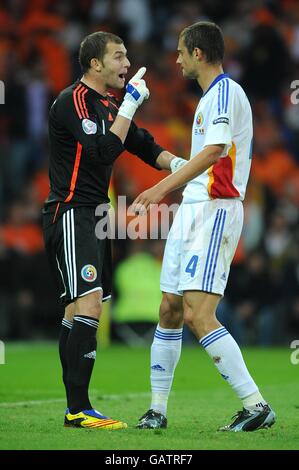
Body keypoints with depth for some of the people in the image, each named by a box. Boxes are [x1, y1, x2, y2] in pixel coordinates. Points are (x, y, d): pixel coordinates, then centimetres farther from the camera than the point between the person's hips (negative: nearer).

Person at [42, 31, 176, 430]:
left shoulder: (108, 106, 17)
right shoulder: (74, 101, -12)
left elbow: (144, 146, 20)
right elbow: (103, 151, -22)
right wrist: (129, 107, -18)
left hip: (92, 216, 10)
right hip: (70, 214, -10)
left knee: (78, 310, 9)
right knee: (89, 306, -18)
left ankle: (75, 408, 11)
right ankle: (79, 409, -20)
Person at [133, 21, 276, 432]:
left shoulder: (226, 92, -11)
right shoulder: (209, 97, 20)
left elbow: (215, 151, -25)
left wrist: (164, 186, -30)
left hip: (215, 212, -10)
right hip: (192, 211, 10)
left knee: (198, 315, -18)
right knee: (170, 311, 9)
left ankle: (256, 406, -16)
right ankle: (157, 409, 16)